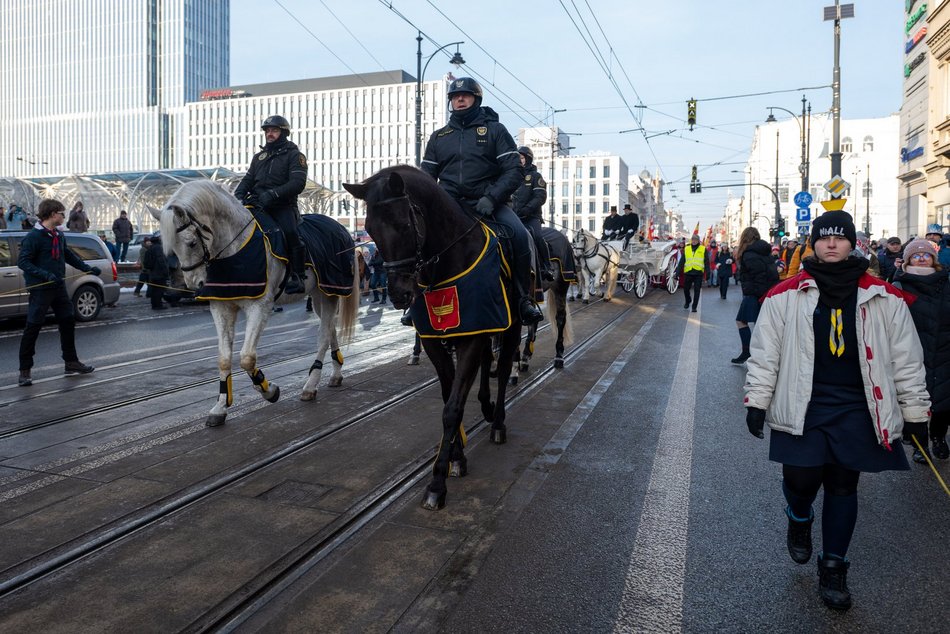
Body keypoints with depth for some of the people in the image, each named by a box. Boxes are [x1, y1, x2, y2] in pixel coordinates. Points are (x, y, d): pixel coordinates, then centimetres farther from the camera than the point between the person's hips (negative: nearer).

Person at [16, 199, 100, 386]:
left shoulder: (59, 235, 9)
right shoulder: (34, 236, -14)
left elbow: (69, 255, 23)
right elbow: (23, 261, -18)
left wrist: (88, 268, 19)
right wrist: (45, 274, -28)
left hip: (58, 287, 8)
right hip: (40, 289, -8)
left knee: (68, 323, 14)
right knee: (32, 328, -2)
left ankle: (71, 362, 28)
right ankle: (25, 370, 6)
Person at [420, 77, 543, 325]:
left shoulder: (495, 130, 7)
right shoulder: (438, 137, 17)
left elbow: (514, 170, -2)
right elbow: (427, 175, 17)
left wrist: (491, 198, -18)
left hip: (487, 201, -3)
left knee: (519, 234, -28)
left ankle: (523, 298, -14)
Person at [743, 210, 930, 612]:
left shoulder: (884, 298, 3)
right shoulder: (785, 295, -1)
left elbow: (906, 358, 8)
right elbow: (765, 352, 1)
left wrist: (915, 410, 8)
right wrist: (757, 401, -1)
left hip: (856, 409, 1)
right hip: (802, 406, -1)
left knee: (843, 486, 8)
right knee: (801, 478, -4)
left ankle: (833, 569, 26)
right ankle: (799, 520, 34)